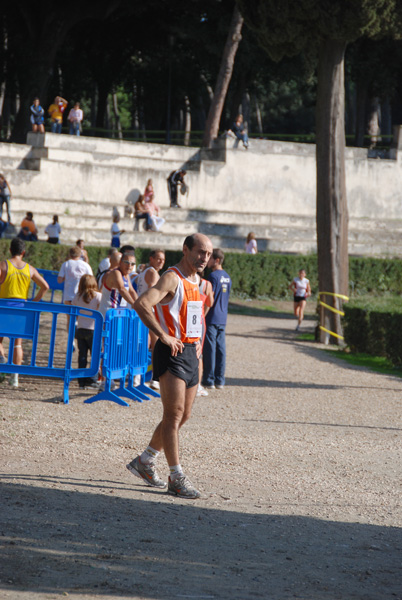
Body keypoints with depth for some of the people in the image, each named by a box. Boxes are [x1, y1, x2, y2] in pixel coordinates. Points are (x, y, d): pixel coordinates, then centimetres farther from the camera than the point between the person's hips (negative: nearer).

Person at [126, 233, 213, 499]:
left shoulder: (196, 282, 16)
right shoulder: (172, 279, -13)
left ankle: (145, 461, 26)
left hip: (191, 353, 9)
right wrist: (164, 336, -23)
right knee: (174, 414, -10)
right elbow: (141, 304, -27)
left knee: (183, 415, 12)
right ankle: (177, 477, -8)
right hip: (172, 353, -9)